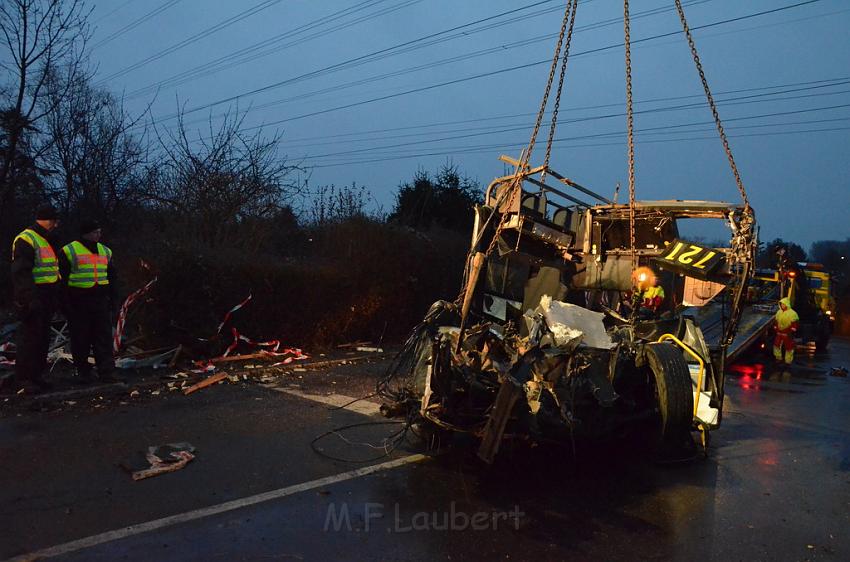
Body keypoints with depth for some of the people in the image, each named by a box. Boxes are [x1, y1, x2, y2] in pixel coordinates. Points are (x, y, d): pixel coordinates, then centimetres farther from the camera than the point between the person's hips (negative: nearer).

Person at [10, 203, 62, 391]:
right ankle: (24, 377, 4)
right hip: (32, 299, -9)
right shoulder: (26, 240, -12)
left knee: (43, 338, 12)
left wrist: (55, 297, 21)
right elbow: (21, 273, -18)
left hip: (46, 298, 9)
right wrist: (31, 298, -24)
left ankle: (37, 374, 21)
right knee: (31, 337, -5)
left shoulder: (47, 241, 18)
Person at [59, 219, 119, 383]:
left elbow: (111, 277, 20)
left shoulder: (105, 251, 14)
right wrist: (67, 303, -8)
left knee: (104, 337, -1)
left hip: (100, 300, 4)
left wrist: (111, 299, 12)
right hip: (78, 302, -4)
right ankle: (83, 372, 15)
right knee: (81, 339, 4)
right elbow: (63, 279, -2)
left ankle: (106, 371, 0)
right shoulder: (70, 251, -1)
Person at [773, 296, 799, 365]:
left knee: (789, 348, 4)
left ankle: (788, 361, 16)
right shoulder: (779, 312, 6)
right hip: (779, 333, 6)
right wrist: (775, 328, 15)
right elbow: (776, 321, 18)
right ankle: (778, 358, 29)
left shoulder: (792, 313, -13)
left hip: (788, 334, -6)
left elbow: (796, 324, -13)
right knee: (776, 345, 12)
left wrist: (792, 331, -18)